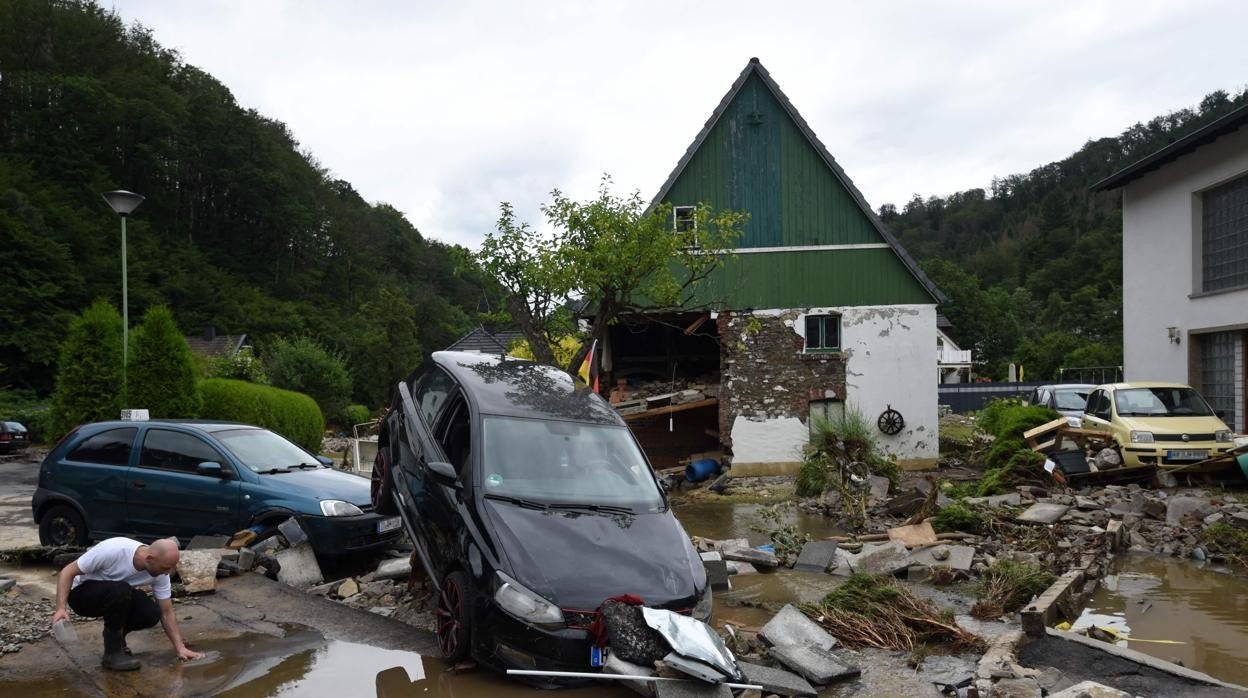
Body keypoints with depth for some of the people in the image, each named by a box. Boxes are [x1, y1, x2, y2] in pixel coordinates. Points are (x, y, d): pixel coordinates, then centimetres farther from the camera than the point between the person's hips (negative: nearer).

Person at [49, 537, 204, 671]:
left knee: (151, 613, -22)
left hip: (118, 594, 5)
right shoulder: (113, 550, -34)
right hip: (82, 591, -5)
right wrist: (60, 608, -35)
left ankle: (114, 636, 8)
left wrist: (180, 648, -14)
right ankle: (112, 654, -20)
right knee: (120, 591, -37)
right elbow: (68, 571, -24)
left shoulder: (160, 573, -17)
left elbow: (166, 612, -9)